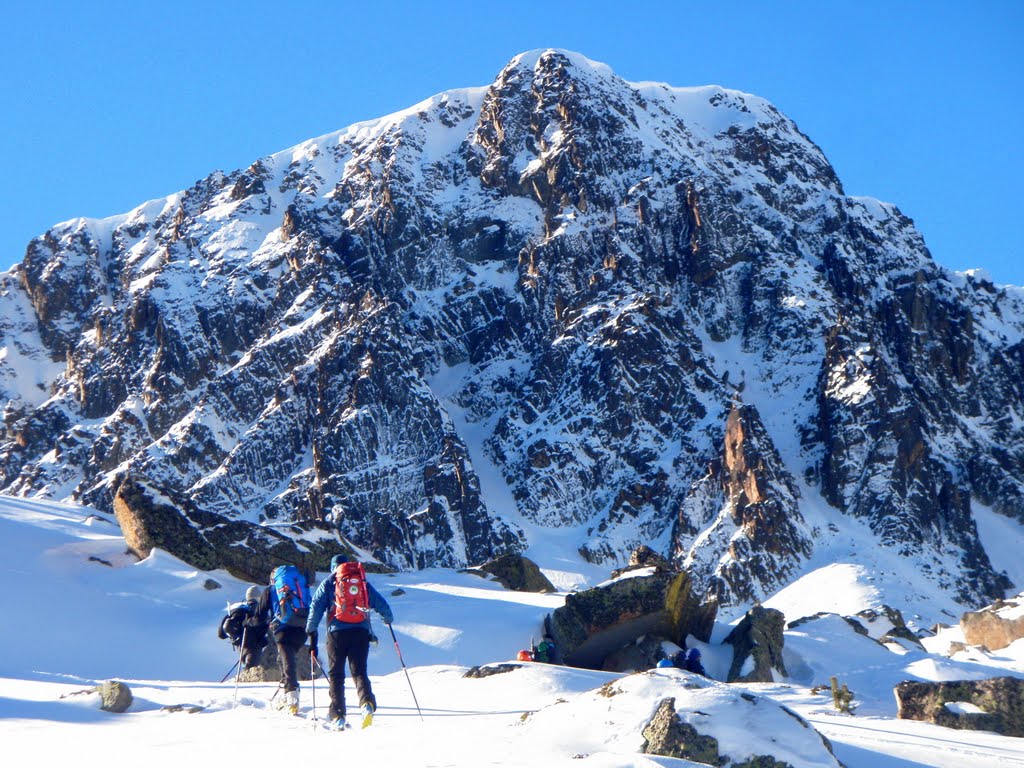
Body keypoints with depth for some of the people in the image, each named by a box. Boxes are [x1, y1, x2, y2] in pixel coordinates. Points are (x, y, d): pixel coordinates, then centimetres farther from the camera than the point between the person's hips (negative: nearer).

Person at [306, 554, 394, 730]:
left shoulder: (328, 583, 11)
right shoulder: (363, 582, 17)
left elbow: (316, 606, 1)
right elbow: (381, 604, 18)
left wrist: (311, 631, 6)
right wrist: (388, 618, 36)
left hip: (337, 631, -1)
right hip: (361, 631, 1)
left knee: (336, 674, 6)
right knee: (359, 671, 1)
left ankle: (337, 715, -2)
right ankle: (367, 702, -27)